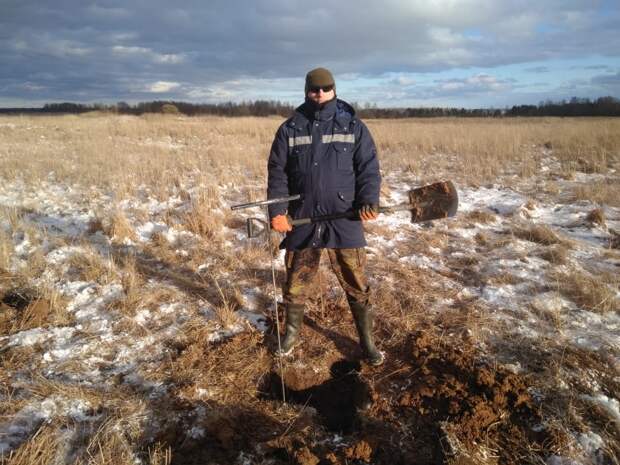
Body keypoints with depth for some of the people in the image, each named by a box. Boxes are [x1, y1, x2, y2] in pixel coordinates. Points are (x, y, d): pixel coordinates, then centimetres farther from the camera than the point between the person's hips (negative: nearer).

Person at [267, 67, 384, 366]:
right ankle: (292, 332, 35)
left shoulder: (353, 126, 4)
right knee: (296, 282, 13)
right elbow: (277, 173, 4)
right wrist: (277, 211, -6)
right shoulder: (290, 128, 5)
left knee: (356, 283, 5)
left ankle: (366, 340, 23)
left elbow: (369, 168, 1)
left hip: (344, 220, -1)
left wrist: (368, 201, -16)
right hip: (302, 219, 1)